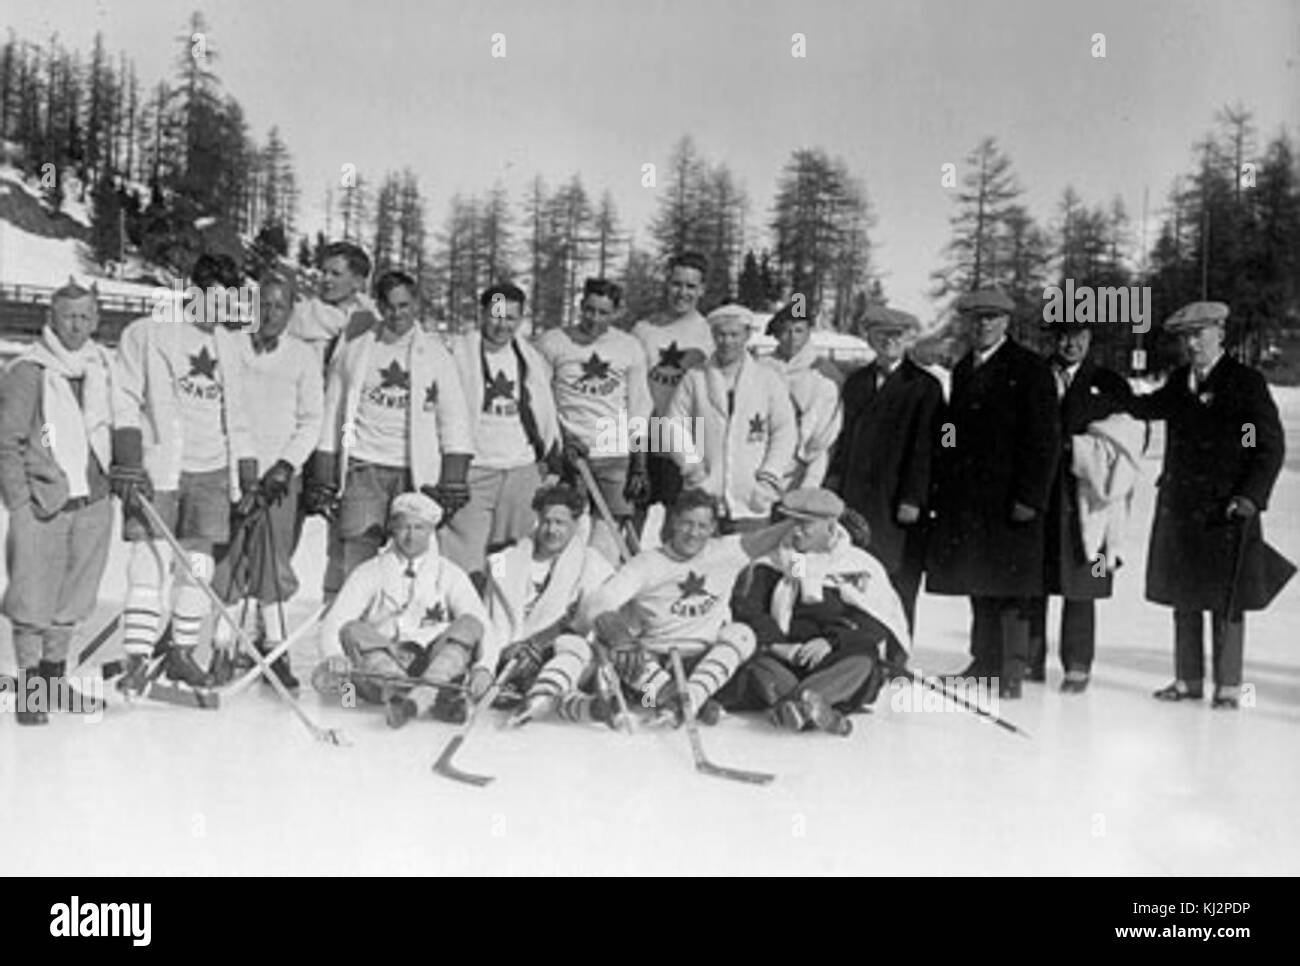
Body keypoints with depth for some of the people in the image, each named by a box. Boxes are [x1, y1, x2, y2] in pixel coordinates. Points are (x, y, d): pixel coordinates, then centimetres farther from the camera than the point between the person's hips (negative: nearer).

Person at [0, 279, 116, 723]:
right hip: (41, 504, -5)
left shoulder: (103, 367, 8)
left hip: (93, 502, 5)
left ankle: (55, 679, 27)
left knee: (72, 600, 12)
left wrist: (116, 477, 11)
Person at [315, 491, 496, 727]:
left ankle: (417, 699, -48)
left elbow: (482, 626, 1)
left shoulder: (449, 575, 15)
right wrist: (334, 655, -25)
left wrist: (484, 667, -21)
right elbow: (334, 621, -1)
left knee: (469, 624, -22)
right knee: (353, 631, -27)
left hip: (436, 666, 0)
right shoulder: (370, 573, 14)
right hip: (379, 666, 0)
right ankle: (434, 699, -49)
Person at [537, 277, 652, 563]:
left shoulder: (630, 348, 8)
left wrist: (639, 467, 5)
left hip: (616, 455, 1)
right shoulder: (553, 342, 2)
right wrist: (561, 440, -7)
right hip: (568, 453, -1)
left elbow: (639, 411, 9)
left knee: (607, 535, -4)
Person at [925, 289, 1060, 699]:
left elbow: (1044, 438, -8)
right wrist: (943, 491, 11)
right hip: (965, 501, 6)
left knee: (1010, 593, -3)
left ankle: (1012, 675, 2)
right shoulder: (963, 369, 17)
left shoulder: (1030, 368, -4)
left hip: (1009, 501, -6)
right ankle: (984, 664, 20)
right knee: (979, 588, 11)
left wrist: (1029, 497, -14)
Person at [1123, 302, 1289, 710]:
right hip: (1179, 506, 5)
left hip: (1227, 509, -5)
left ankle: (1228, 687, 11)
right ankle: (1188, 679, 22)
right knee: (1183, 599, 11)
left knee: (1226, 603, 1)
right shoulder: (1179, 381, 9)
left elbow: (1271, 446, -6)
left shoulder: (1246, 382, -6)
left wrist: (1252, 496, -15)